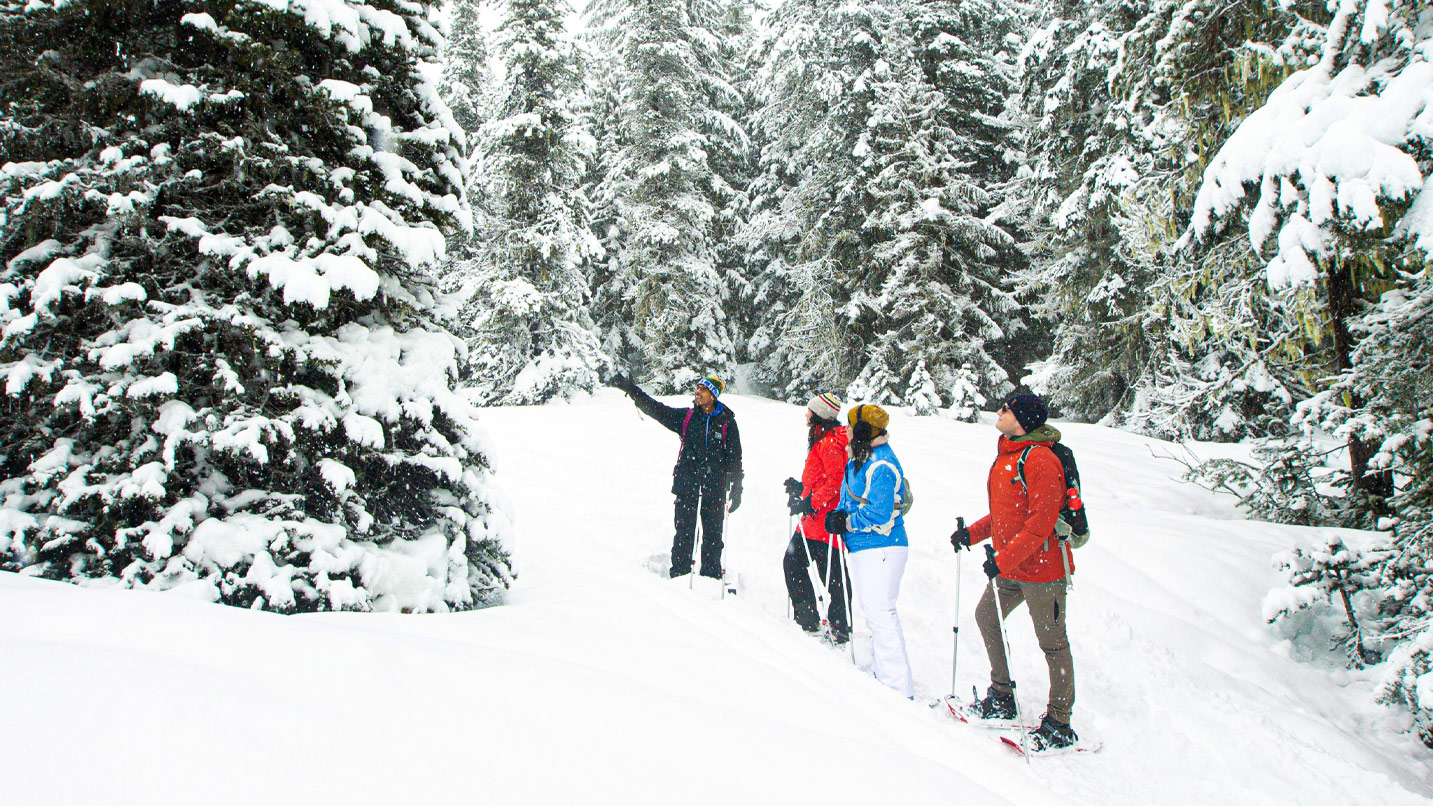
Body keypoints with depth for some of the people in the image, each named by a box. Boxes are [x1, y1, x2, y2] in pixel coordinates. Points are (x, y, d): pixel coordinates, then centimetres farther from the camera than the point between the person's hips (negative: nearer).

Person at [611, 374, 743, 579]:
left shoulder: (727, 422, 3)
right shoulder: (687, 416, 8)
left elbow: (735, 458, 5)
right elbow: (656, 409, 7)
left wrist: (736, 490, 2)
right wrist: (631, 389, 0)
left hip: (715, 483, -1)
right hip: (687, 480, 1)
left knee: (713, 531, 2)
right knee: (684, 528, -1)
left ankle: (711, 574, 11)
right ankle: (680, 573, 5)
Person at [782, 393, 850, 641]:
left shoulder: (830, 443, -14)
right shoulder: (820, 440, 18)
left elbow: (835, 481, -24)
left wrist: (810, 501, -26)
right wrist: (801, 488, 24)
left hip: (825, 519, -11)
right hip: (812, 519, 11)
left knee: (831, 572, -6)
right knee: (792, 562, 12)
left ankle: (840, 627, 3)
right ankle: (808, 620, 19)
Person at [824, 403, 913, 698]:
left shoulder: (881, 465, -19)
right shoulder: (859, 458, 13)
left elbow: (878, 513, -25)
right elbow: (851, 498, 21)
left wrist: (844, 523, -14)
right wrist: (839, 514, 1)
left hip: (879, 549, -11)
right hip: (861, 547, 11)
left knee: (880, 614, -10)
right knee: (872, 612, 17)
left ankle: (899, 689, -6)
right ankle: (881, 674, 28)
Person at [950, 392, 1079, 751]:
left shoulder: (1040, 460, -20)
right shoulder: (1006, 456, 10)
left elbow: (1041, 522, -25)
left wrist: (1003, 559, -26)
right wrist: (973, 533, 11)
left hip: (1042, 565, -10)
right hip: (1011, 566, 10)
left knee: (1052, 642, 2)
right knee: (986, 617, 16)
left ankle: (1060, 724, 13)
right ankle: (1001, 697, 30)